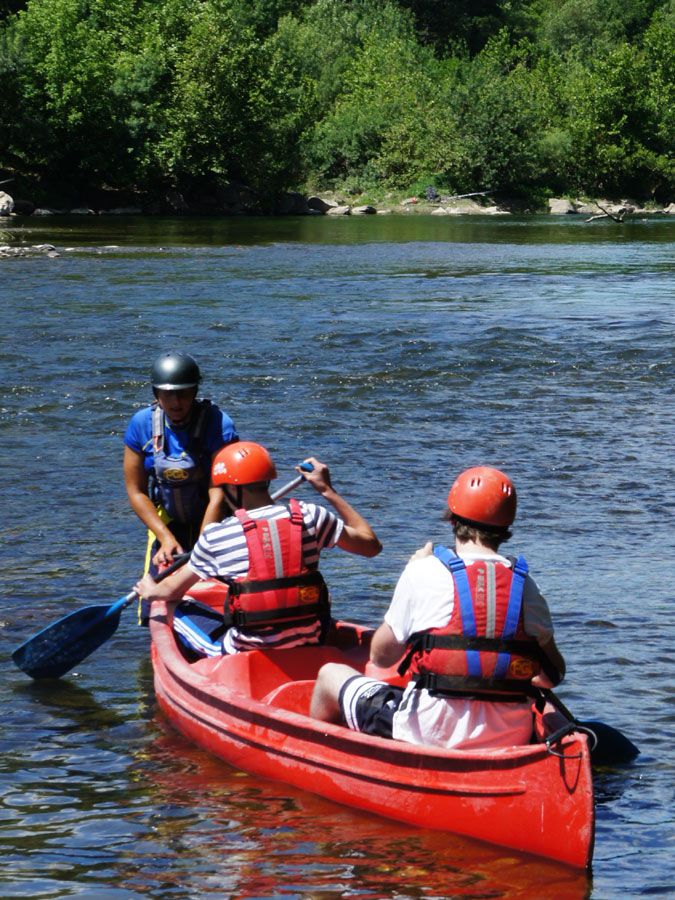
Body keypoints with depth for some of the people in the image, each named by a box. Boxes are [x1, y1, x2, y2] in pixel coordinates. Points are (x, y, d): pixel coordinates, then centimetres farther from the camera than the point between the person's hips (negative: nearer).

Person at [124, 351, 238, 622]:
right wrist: (166, 537, -14)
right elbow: (136, 492, -5)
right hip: (168, 523, 3)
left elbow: (218, 497, -25)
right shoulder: (142, 424, -11)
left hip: (217, 521, -3)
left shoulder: (219, 425, -22)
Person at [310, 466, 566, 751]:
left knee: (330, 674, 22)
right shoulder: (524, 585, 0)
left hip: (430, 734, -3)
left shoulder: (425, 571, -7)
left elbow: (381, 657, 4)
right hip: (510, 742, 3)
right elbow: (553, 676, 5)